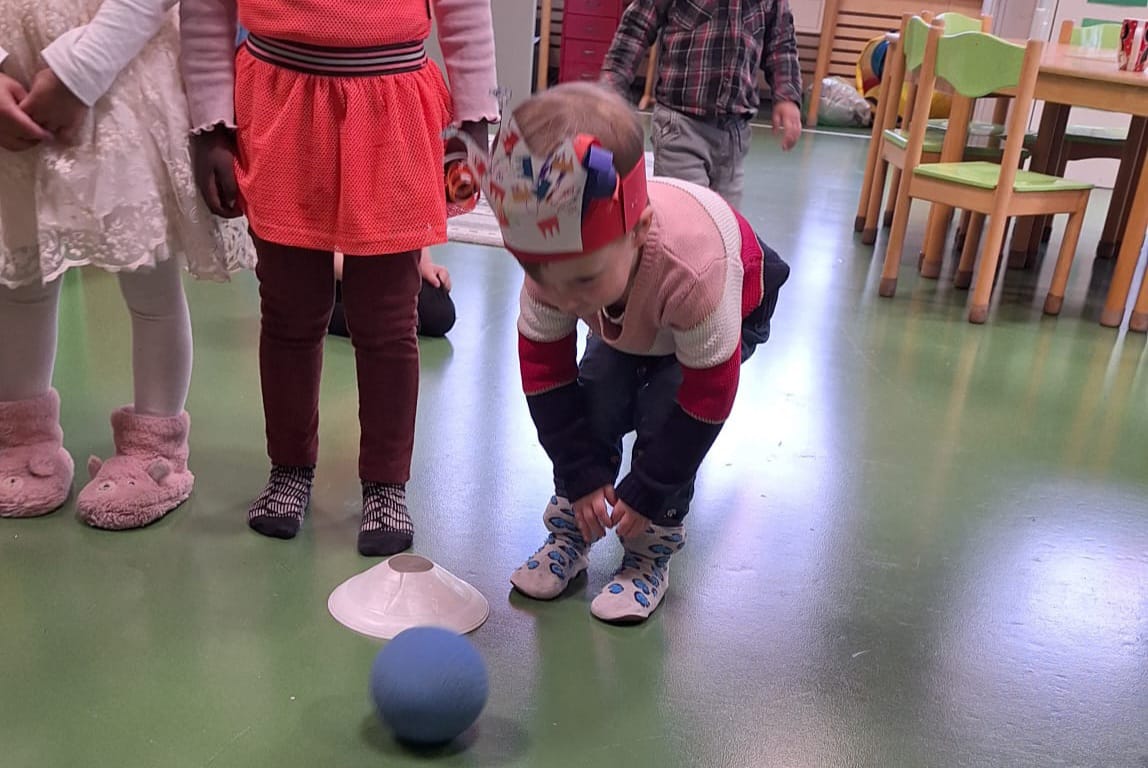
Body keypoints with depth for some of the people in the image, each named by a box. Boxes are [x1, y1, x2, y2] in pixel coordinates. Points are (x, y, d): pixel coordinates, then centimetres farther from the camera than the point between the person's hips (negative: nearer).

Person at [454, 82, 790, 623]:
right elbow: (543, 370, -20)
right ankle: (570, 530, 5)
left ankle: (651, 554, -4)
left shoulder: (695, 270, -48)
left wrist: (648, 493, -25)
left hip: (734, 311, -3)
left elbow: (708, 395, -34)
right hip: (628, 328, 4)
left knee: (666, 415, -22)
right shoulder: (554, 260, -35)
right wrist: (582, 476, -19)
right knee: (593, 402, -15)